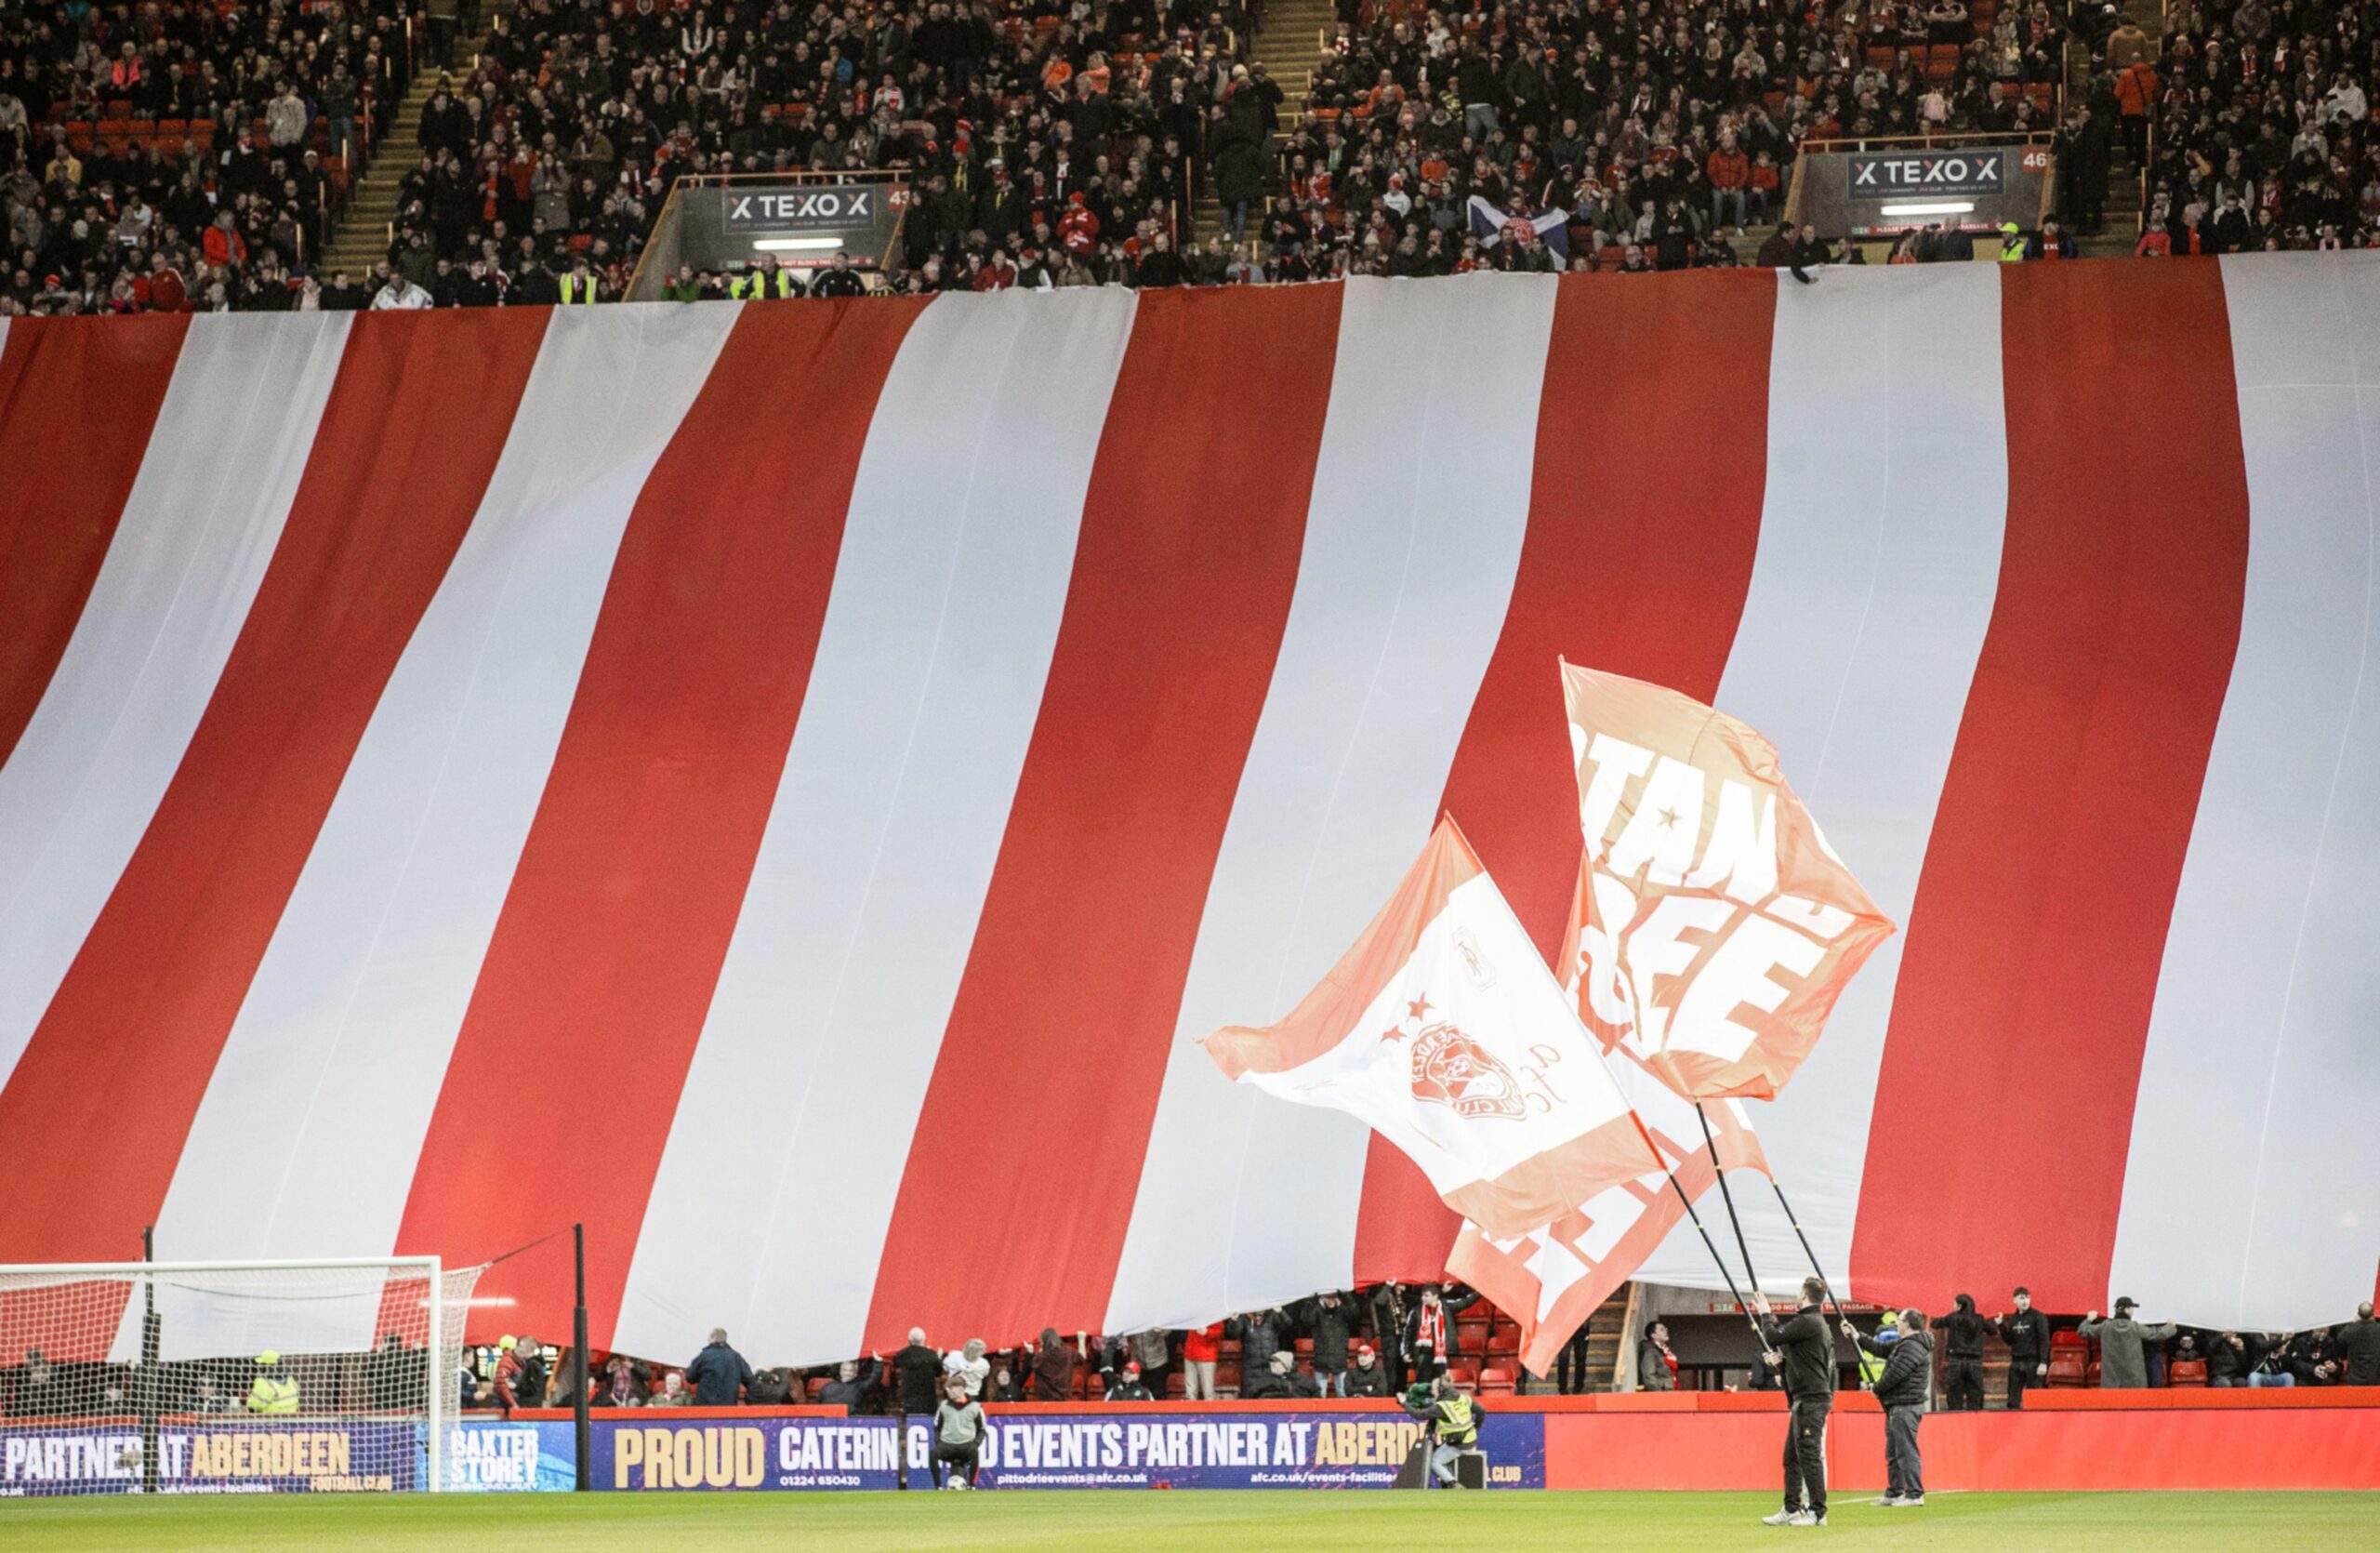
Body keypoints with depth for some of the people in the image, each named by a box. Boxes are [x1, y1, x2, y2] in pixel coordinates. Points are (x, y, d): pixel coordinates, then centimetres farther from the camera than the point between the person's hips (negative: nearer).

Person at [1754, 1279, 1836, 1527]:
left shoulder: (1806, 1322, -13)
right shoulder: (1821, 1325, 18)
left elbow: (1772, 1338, -16)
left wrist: (1765, 1315, 0)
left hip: (1811, 1398, -10)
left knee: (1810, 1455, -9)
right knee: (1792, 1457, 14)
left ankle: (1817, 1512, -9)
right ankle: (1792, 1509, 18)